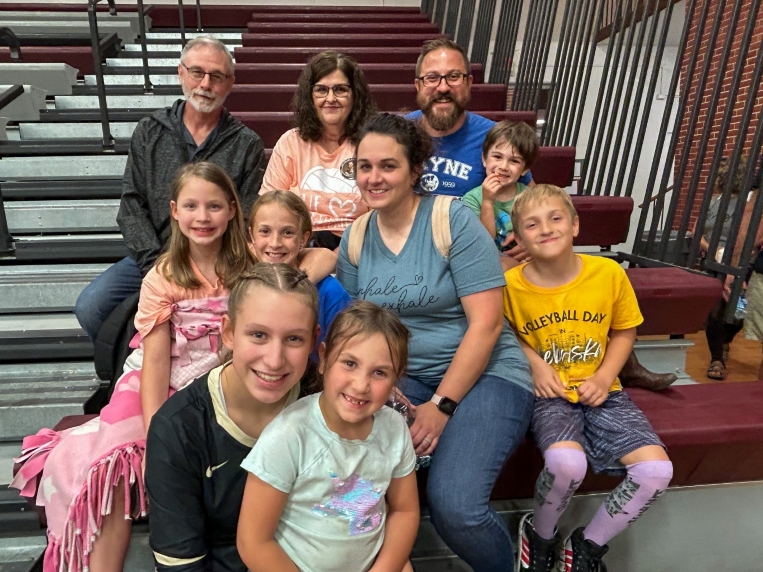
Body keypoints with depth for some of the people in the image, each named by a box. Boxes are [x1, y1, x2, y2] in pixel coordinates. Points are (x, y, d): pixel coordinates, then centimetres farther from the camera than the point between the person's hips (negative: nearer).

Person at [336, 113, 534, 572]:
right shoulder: (355, 238, 4)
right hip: (403, 377, 4)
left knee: (454, 506, -23)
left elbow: (486, 323, -13)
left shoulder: (454, 221, -11)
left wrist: (441, 406, -15)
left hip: (484, 374, -3)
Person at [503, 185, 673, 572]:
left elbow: (624, 331, 8)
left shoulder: (609, 273, -6)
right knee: (566, 462, -32)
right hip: (549, 394, -3)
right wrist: (534, 363, -10)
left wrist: (604, 377, -5)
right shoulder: (511, 285, -10)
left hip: (600, 391, 3)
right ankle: (540, 534, 5)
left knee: (656, 470, -15)